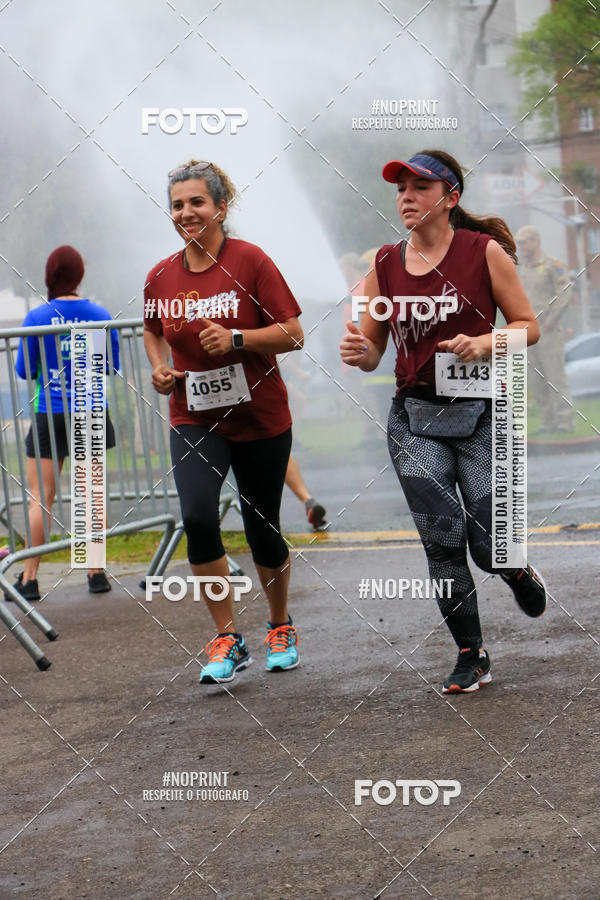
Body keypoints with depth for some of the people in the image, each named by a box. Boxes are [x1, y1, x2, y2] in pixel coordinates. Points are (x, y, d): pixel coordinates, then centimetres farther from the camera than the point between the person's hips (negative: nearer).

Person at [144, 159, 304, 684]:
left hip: (260, 418, -2)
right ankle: (228, 639, -11)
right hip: (194, 419, 2)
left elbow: (293, 335, -10)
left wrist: (235, 338, -24)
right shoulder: (162, 277, 1)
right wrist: (160, 367, 2)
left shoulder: (250, 262, -10)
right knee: (197, 516, -21)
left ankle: (281, 626, 35)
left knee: (262, 528, 9)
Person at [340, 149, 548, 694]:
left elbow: (529, 326, 1)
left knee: (489, 547, -5)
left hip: (482, 415, -2)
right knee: (442, 542, -5)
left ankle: (521, 573, 32)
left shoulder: (485, 251, -3)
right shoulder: (385, 265, 6)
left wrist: (484, 343, -17)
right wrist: (360, 354, -11)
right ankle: (471, 656, 9)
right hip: (415, 418, 3)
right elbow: (373, 350, 12)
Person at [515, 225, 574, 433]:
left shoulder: (552, 265, -4)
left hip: (549, 330, -7)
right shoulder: (522, 269, 19)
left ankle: (565, 419, -9)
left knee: (555, 375, -10)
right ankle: (548, 421, 8)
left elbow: (565, 294, -11)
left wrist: (549, 321, -16)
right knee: (536, 380, 5)